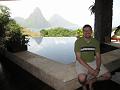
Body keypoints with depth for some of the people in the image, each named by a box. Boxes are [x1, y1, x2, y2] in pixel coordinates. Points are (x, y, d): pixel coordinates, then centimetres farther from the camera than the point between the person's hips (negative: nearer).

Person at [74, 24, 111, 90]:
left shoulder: (95, 42, -2)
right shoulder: (78, 41, -15)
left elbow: (98, 56, -1)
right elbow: (78, 58, -19)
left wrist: (98, 68, -19)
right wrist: (89, 68, -26)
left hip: (93, 62, 5)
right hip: (81, 63, -4)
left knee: (108, 75, -6)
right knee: (82, 78, -32)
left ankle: (90, 81, 13)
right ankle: (84, 84, 7)